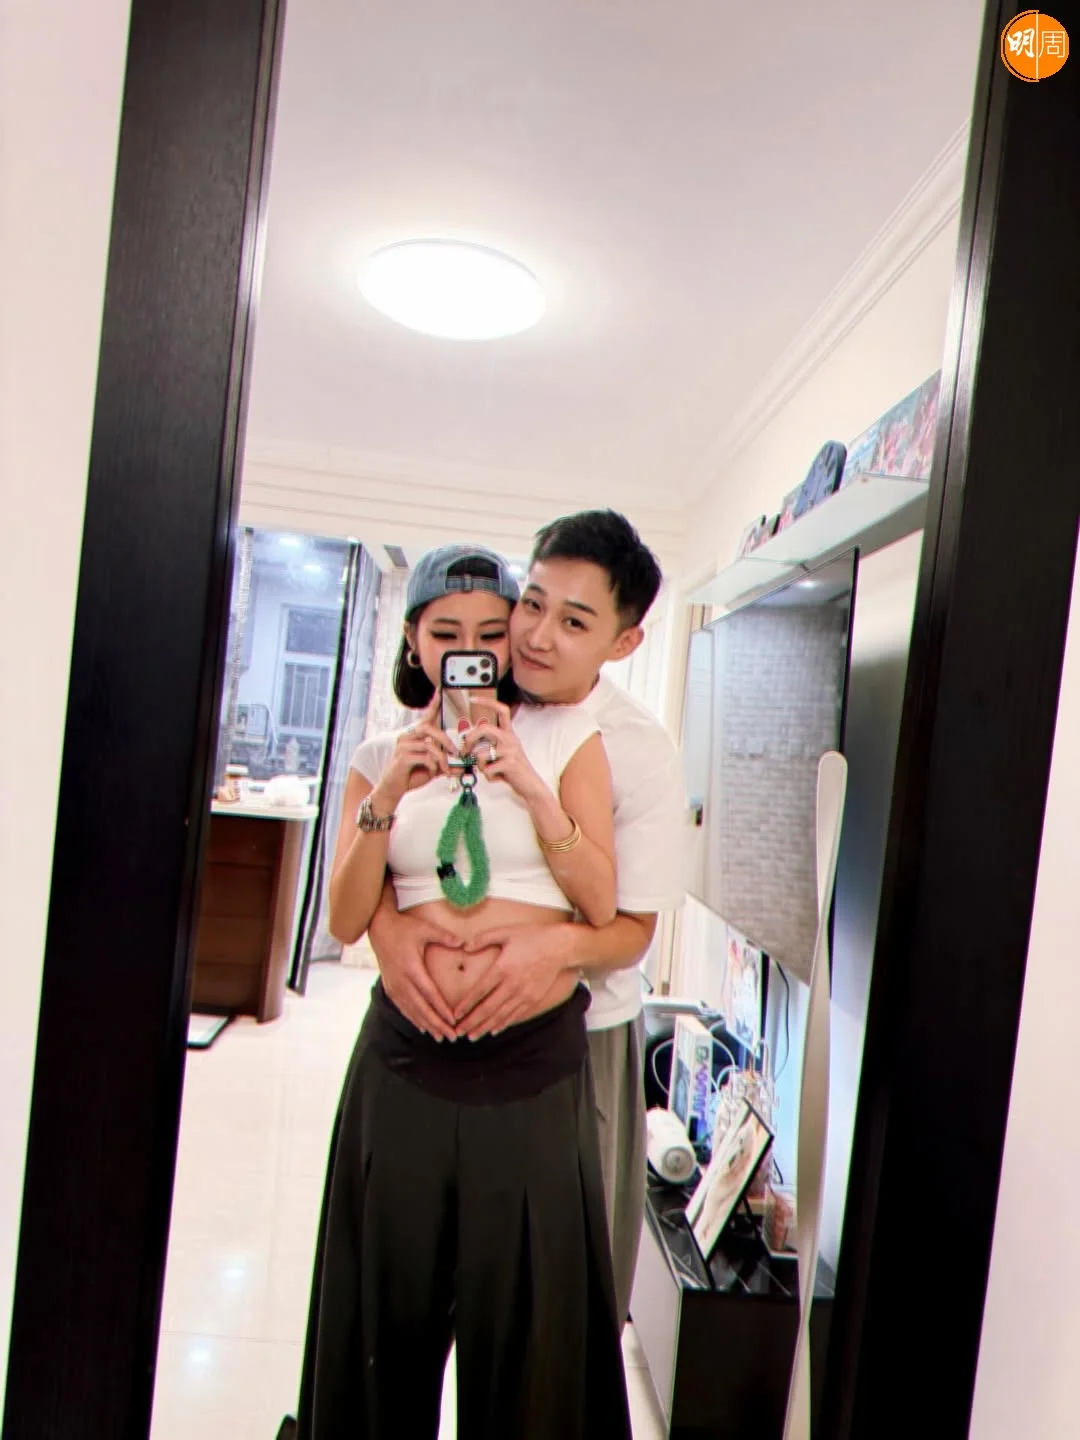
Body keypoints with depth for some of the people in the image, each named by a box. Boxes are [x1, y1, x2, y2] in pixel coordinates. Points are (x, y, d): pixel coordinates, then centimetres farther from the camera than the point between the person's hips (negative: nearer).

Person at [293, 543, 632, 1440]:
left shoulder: (566, 736, -1)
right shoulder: (382, 756, 6)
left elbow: (603, 905, -6)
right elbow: (345, 922, 0)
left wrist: (528, 785, -17)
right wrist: (385, 800, -13)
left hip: (535, 1060, -2)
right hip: (406, 1058, 2)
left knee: (525, 1299, 11)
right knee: (391, 1295, 18)